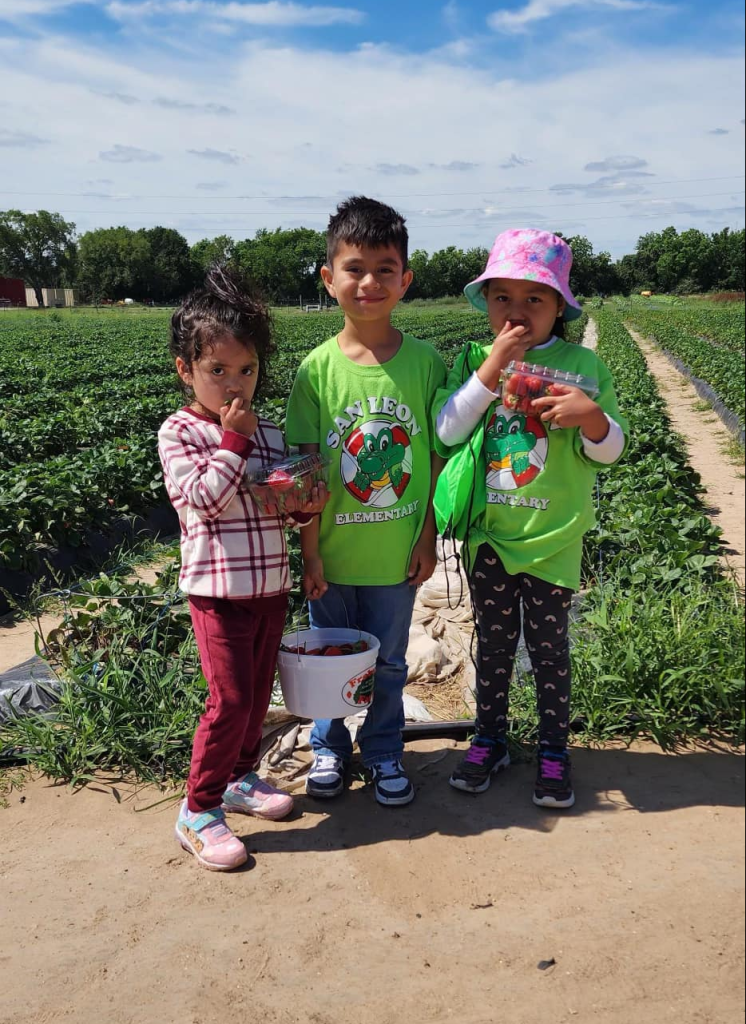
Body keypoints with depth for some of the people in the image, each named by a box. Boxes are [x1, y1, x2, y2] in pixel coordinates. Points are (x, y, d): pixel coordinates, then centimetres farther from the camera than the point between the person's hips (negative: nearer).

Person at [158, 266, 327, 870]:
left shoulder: (270, 433, 6)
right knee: (230, 700, -6)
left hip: (272, 586, 6)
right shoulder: (179, 433, -8)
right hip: (218, 589, -6)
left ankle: (240, 778, 37)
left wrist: (309, 504, -9)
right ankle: (199, 810, 11)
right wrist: (233, 439, -19)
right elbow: (204, 501, -20)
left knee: (260, 693, 16)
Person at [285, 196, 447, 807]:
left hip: (397, 554, 0)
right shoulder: (318, 368, -8)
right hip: (333, 554, 0)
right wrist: (309, 550, -6)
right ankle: (329, 748, 40)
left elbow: (437, 458, -1)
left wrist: (428, 538, -2)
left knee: (388, 661, 17)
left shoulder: (425, 364, -7)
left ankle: (385, 751, 39)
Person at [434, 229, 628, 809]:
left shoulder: (582, 365, -3)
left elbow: (610, 452, -2)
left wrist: (592, 416, -24)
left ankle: (555, 752, 30)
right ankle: (490, 741, 34)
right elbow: (445, 432, -11)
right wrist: (490, 371, -19)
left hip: (553, 538, -1)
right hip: (488, 536, 2)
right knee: (494, 645, 16)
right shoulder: (473, 361, 1)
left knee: (550, 648, 11)